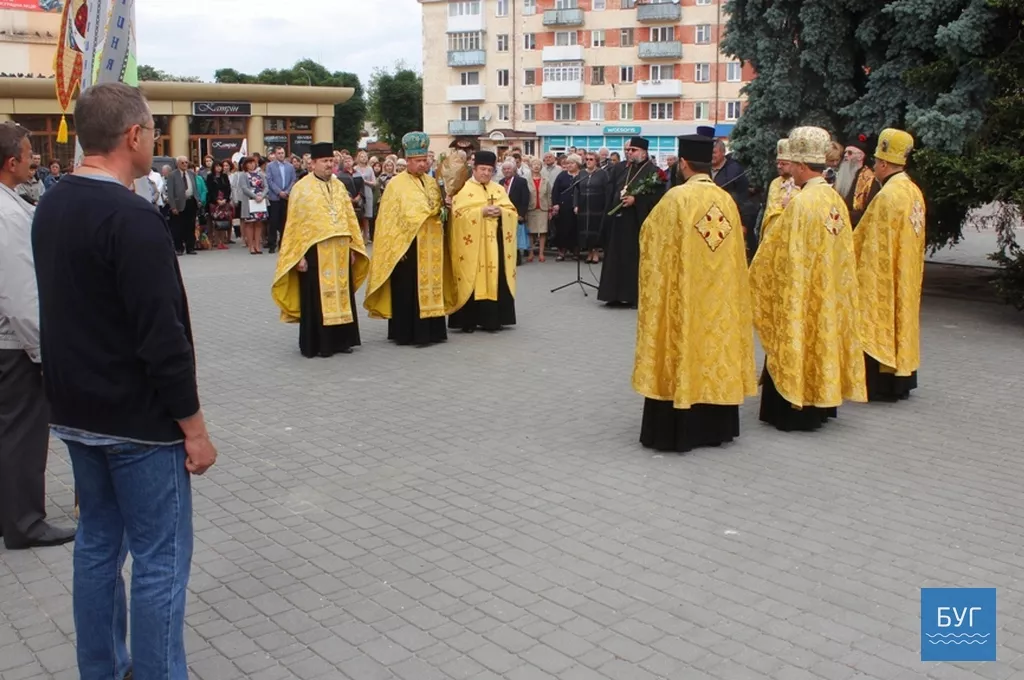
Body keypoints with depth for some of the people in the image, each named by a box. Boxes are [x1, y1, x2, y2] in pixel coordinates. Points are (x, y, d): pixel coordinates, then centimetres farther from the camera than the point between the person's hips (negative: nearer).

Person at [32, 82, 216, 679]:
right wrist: (193, 426, -15)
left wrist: (76, 396, 20)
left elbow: (68, 311, 13)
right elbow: (163, 335, -23)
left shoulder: (51, 208, 6)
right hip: (138, 422, -9)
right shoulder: (133, 217, -21)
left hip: (76, 412, 9)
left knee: (98, 545, 18)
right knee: (160, 561, 3)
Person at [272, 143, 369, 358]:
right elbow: (296, 223, -7)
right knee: (317, 298, 1)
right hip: (314, 250, -5)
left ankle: (340, 340, 20)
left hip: (339, 251, 5)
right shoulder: (302, 188, -5)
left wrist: (352, 247, 8)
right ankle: (316, 344, 9)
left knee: (341, 293, 10)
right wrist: (299, 254, -12)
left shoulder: (339, 186, 11)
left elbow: (349, 217, 14)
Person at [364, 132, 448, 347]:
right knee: (407, 290, -2)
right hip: (407, 246, -6)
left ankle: (431, 330, 16)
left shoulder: (432, 182, 12)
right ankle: (407, 333, 3)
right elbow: (390, 218, -10)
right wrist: (397, 247, -15)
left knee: (430, 286, 9)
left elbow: (440, 209, 21)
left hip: (430, 247, 6)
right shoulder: (396, 183, -6)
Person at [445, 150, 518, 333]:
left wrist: (500, 211, -11)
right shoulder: (463, 189, -1)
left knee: (494, 278, 4)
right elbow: (458, 215, -12)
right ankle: (469, 320, 2)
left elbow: (513, 212, 10)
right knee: (473, 280, -4)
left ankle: (492, 318, 11)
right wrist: (481, 212, -19)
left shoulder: (499, 189, 13)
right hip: (472, 243, -4)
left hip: (495, 242, 5)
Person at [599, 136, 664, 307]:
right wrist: (609, 212, 9)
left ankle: (636, 296, 4)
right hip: (618, 220, 6)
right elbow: (612, 192, 17)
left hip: (638, 222, -6)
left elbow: (658, 197, -14)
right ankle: (616, 294, 14)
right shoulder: (620, 168, 12)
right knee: (617, 258, 7)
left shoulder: (653, 171, -6)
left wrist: (635, 200, -20)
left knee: (636, 259, -2)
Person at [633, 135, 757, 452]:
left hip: (684, 293, -5)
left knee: (684, 349, 1)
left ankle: (677, 430, 5)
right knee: (715, 345, 12)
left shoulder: (676, 197, -13)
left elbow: (650, 236, -2)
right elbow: (736, 251, 9)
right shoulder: (727, 200, 2)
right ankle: (715, 426, 20)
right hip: (720, 295, 5)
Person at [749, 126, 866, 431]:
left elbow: (783, 254, -16)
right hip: (831, 294, 8)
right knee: (822, 338, 16)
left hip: (802, 293, -8)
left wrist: (756, 277, -3)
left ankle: (791, 411, 8)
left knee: (796, 345, 2)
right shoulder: (836, 200, 4)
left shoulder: (801, 203, -20)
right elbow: (843, 252, 10)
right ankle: (820, 405, 26)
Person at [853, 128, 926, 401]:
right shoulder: (914, 191, 7)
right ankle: (900, 380, 24)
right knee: (900, 317, 15)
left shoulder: (887, 196, -20)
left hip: (882, 276, -9)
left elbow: (871, 242, -17)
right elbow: (913, 239, 13)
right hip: (907, 276, 9)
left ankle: (879, 384, 4)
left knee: (879, 325, -1)